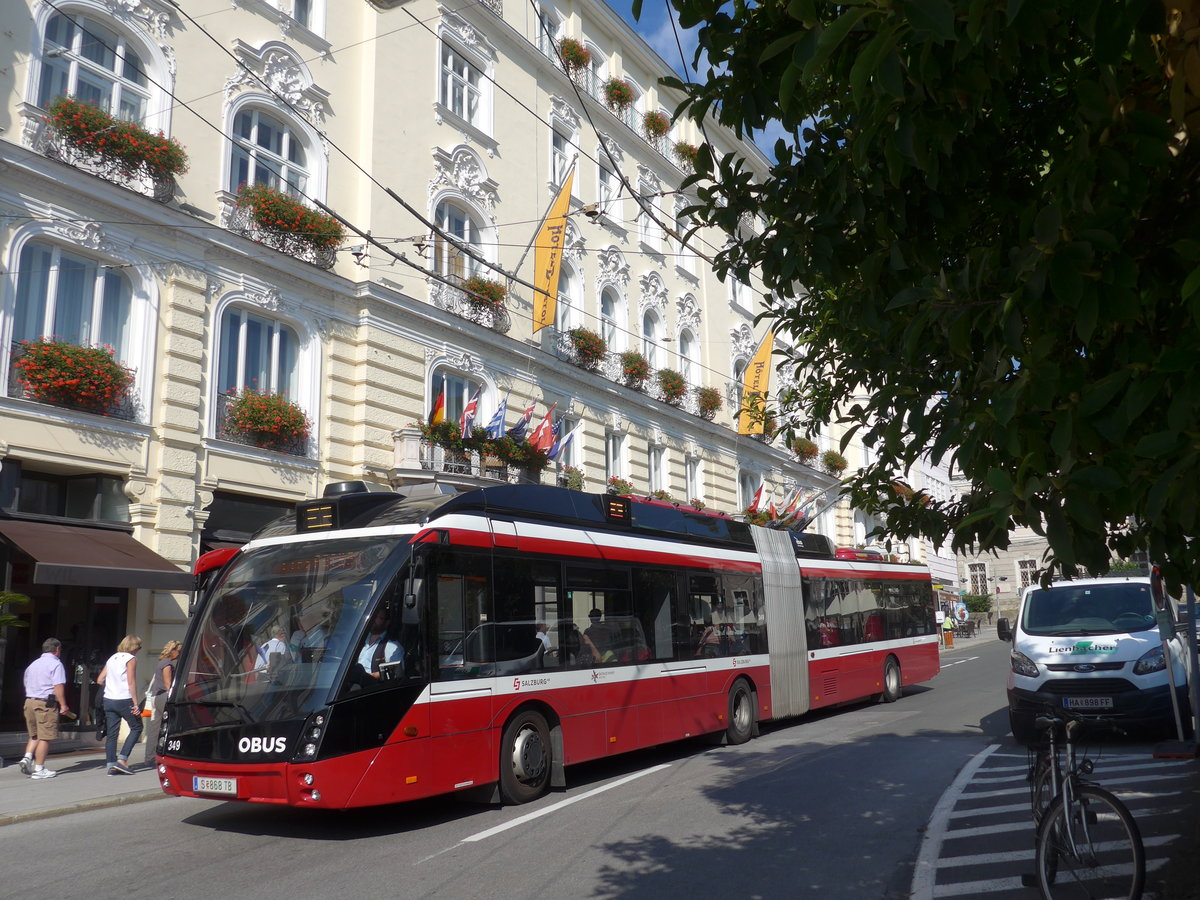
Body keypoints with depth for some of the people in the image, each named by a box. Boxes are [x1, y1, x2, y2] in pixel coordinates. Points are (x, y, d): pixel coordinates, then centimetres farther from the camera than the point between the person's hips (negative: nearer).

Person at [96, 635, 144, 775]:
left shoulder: (112, 658, 14)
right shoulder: (131, 659, -6)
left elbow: (100, 680, 13)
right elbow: (131, 683, -13)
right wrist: (135, 704, -12)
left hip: (108, 700, 6)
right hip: (124, 700, -6)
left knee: (112, 733, 8)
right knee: (137, 728, 7)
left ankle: (111, 765, 6)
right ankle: (122, 759, -2)